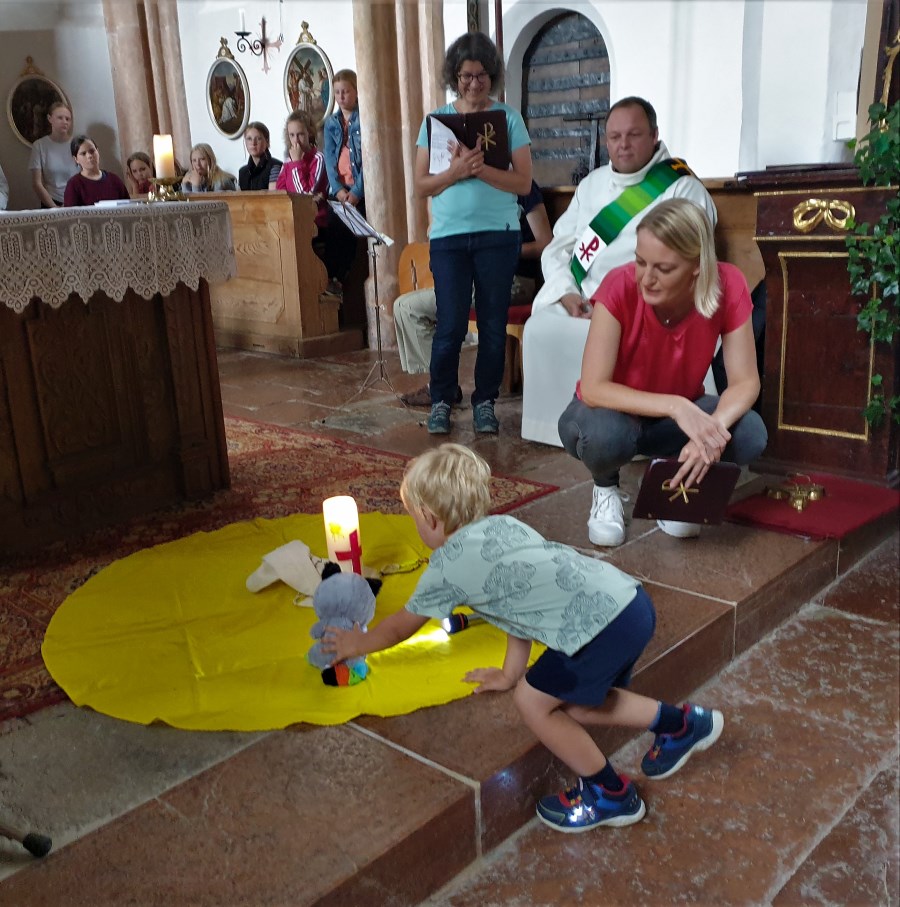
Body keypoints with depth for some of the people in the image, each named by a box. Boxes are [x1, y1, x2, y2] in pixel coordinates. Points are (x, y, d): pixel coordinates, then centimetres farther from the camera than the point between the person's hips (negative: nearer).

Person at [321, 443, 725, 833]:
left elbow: (400, 627, 16)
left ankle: (610, 793, 22)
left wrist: (358, 643, 34)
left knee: (533, 701, 9)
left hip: (603, 623, -9)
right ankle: (681, 723, 31)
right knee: (572, 701, 22)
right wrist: (511, 673, 33)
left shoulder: (447, 567, -2)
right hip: (631, 597, 9)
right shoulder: (503, 525, 18)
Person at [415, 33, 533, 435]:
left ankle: (485, 402, 17)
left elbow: (523, 182, -3)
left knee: (493, 323, 4)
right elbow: (421, 185, 3)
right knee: (450, 324, -3)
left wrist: (480, 169, -17)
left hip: (498, 235, 0)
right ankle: (441, 401, 13)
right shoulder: (436, 119, 8)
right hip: (448, 236, 0)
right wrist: (456, 171, -15)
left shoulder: (508, 118, 5)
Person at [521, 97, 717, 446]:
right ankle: (553, 428, -11)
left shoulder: (683, 189, 1)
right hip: (579, 305, 5)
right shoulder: (592, 184, 20)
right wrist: (568, 295, -4)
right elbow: (557, 248, 16)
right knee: (541, 327, -22)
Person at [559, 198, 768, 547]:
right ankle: (606, 487, 1)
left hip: (677, 417, 3)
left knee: (751, 434, -26)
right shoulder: (620, 286, -29)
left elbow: (745, 381, -20)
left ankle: (671, 483, 6)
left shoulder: (727, 286, -22)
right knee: (606, 435, -38)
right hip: (615, 412, -2)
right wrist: (675, 406, -44)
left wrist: (714, 429, -40)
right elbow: (592, 388, -33)